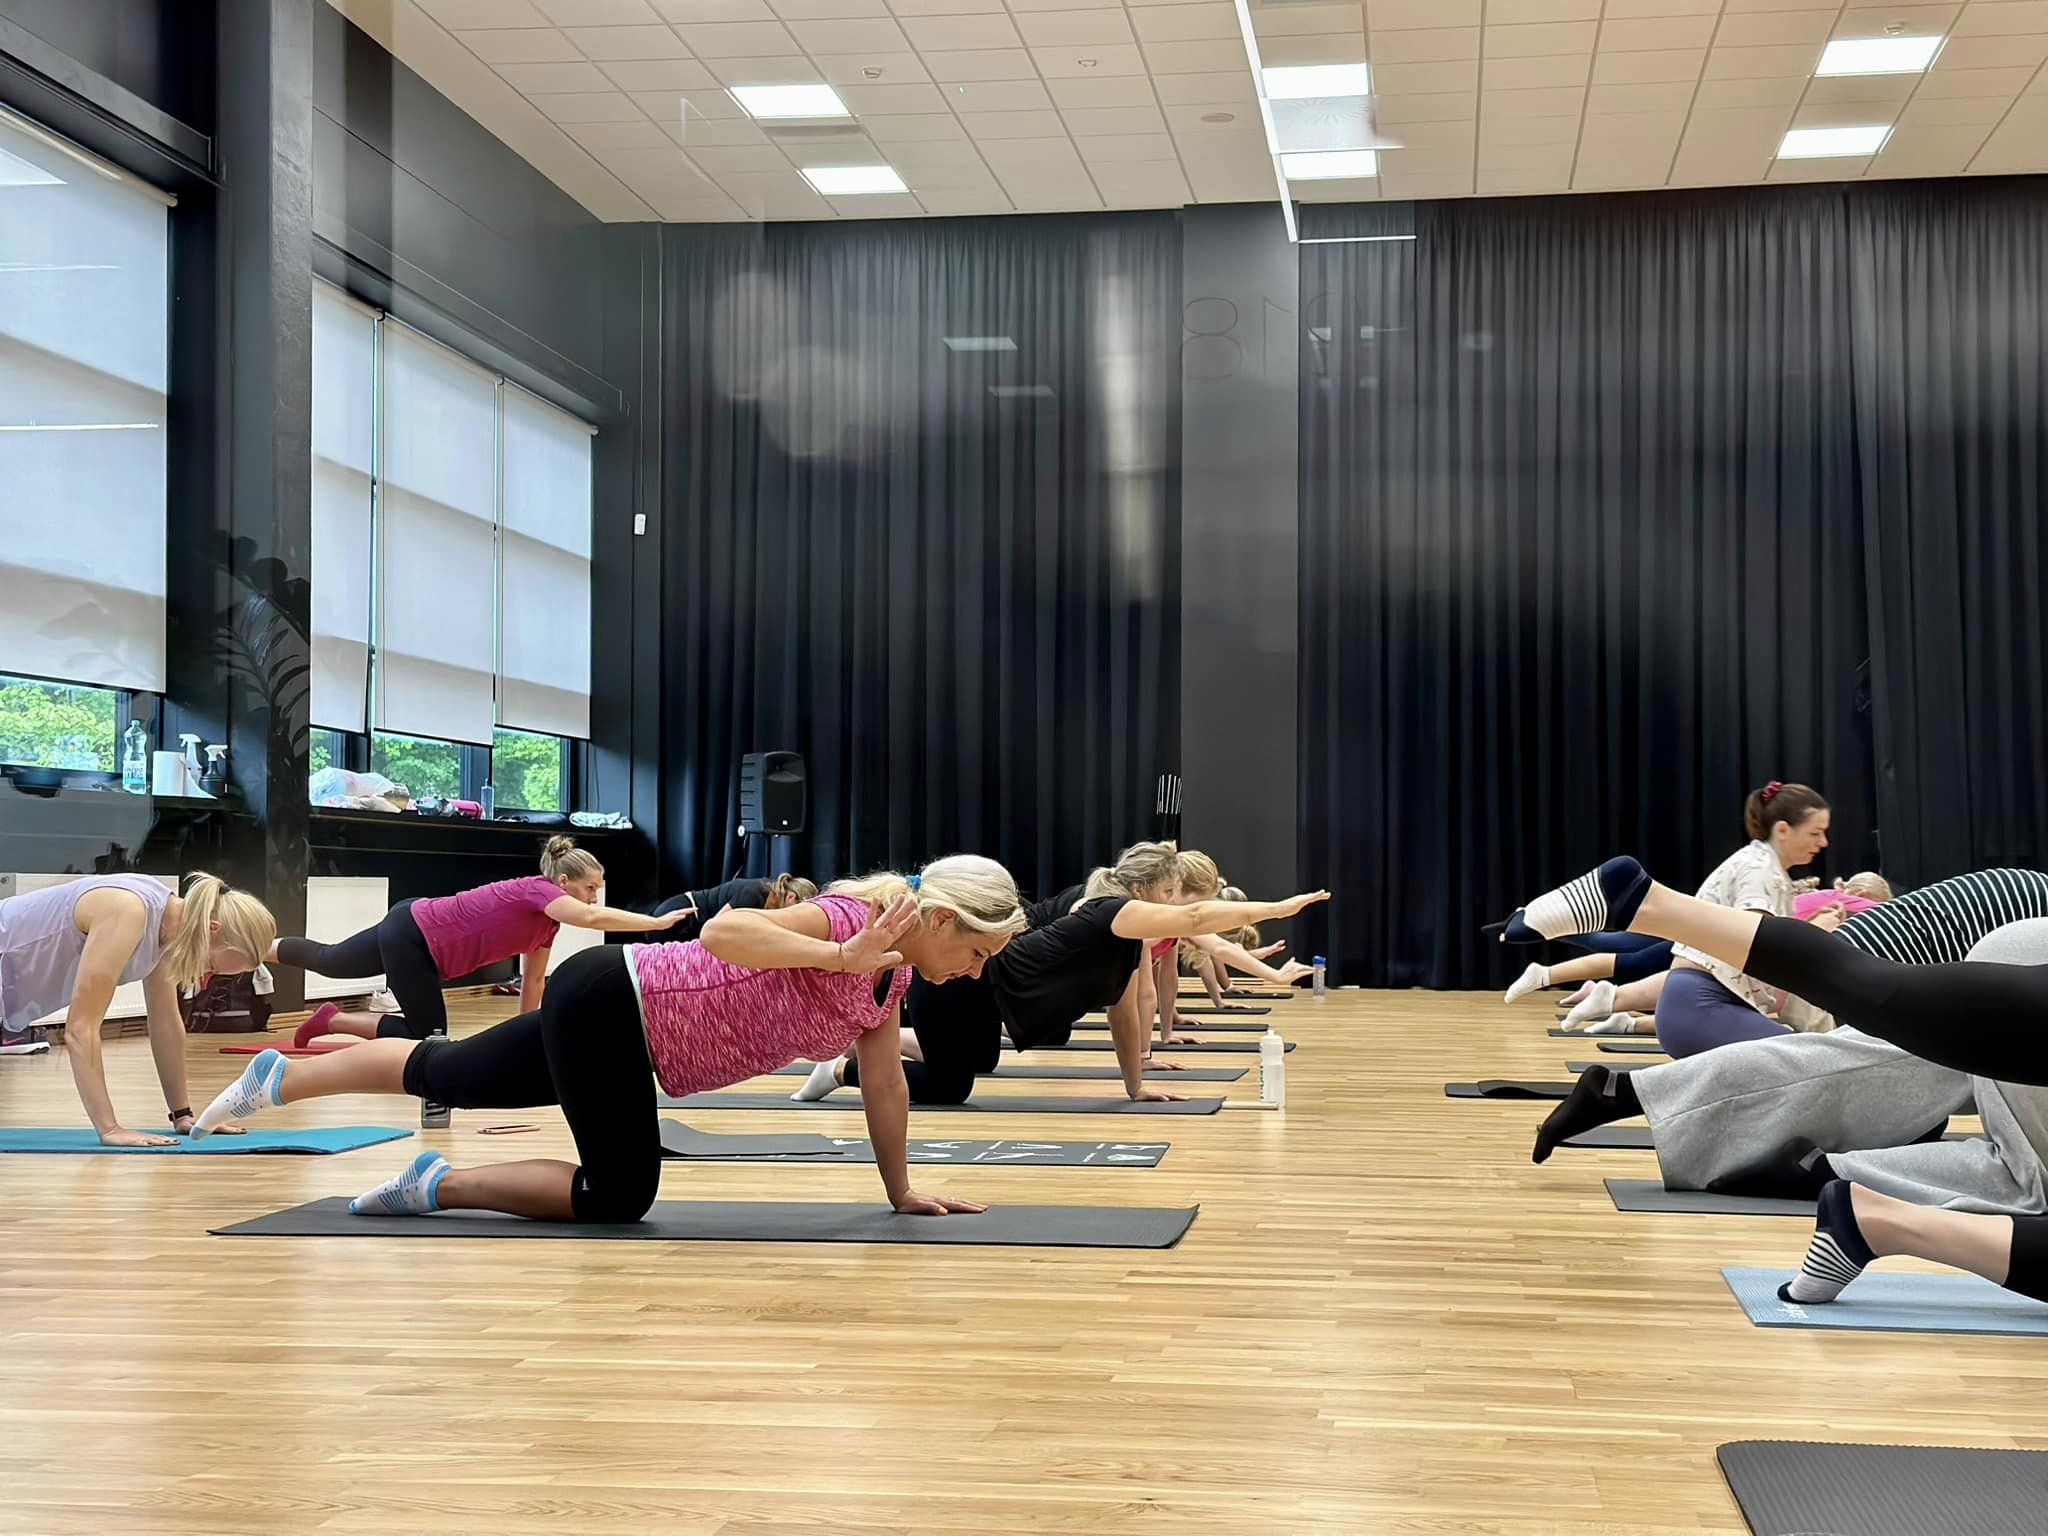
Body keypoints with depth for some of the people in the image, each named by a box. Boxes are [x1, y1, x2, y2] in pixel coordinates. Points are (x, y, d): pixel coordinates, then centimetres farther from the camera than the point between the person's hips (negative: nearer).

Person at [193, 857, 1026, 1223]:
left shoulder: (893, 976, 2)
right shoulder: (844, 920, -24)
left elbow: (884, 1084, 12)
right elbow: (722, 931, -38)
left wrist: (901, 1190, 14)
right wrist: (842, 956, -43)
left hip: (618, 1017, 8)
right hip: (606, 1000, -8)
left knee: (448, 1076, 20)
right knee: (618, 1195, -7)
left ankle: (275, 1078, 35)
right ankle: (434, 1186, 3)